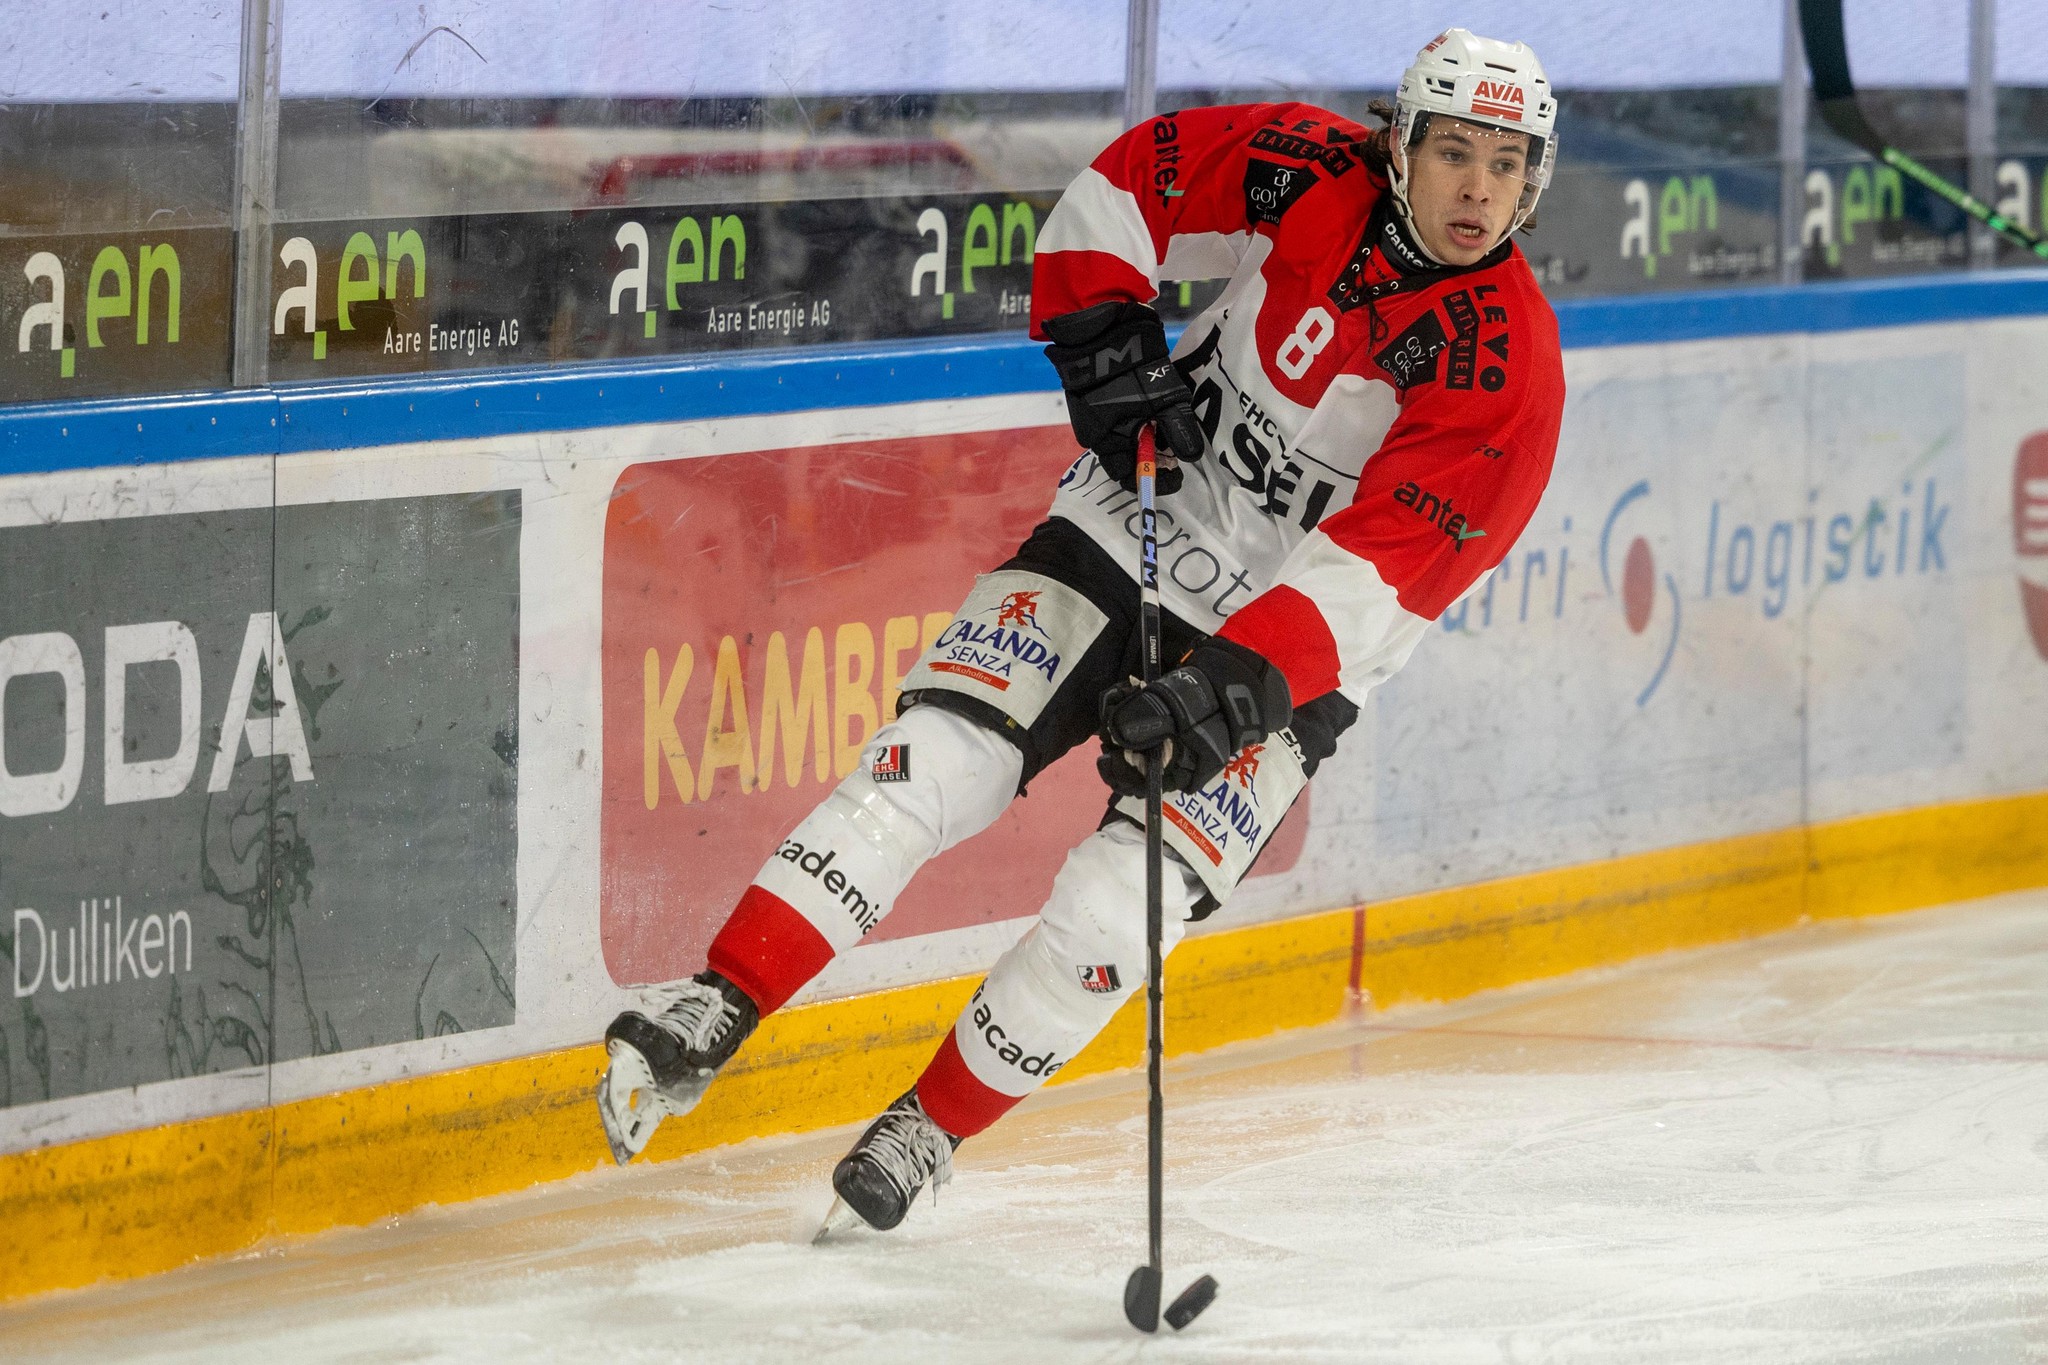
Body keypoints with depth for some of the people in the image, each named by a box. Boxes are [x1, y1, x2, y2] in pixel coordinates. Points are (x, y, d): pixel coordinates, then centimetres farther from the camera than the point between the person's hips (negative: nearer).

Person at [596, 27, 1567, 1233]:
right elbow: (1123, 186, 4)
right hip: (1141, 526, 3)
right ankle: (712, 1014, -10)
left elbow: (1373, 571, -28)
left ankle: (932, 1130, 6)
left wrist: (1237, 681, -38)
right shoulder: (1310, 174, -10)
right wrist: (1103, 337, -10)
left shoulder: (1509, 367, -20)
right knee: (936, 763, -12)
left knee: (1116, 910, -14)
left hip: (1291, 653, -3)